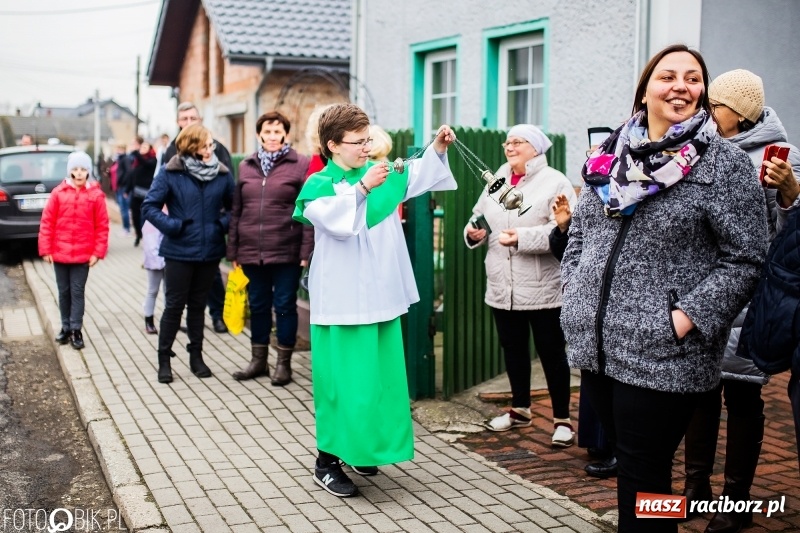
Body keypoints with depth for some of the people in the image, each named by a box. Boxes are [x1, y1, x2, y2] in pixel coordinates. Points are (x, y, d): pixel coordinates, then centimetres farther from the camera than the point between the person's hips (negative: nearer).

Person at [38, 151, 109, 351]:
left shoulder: (96, 194, -5)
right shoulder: (58, 192, -3)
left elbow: (102, 225, -2)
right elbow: (47, 222, 0)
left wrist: (98, 252, -5)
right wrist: (46, 249, -2)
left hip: (83, 254, -1)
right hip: (59, 253, 2)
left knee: (77, 292, 3)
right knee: (64, 292, 12)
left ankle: (76, 330, 10)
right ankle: (66, 327, 23)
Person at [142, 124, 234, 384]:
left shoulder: (222, 173, 1)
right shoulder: (170, 173, -8)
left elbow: (233, 206, 11)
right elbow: (149, 206, -6)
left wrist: (223, 224, -6)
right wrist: (172, 226, -15)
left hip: (210, 252, 3)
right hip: (179, 252, -3)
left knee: (198, 305, 15)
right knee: (174, 305, 4)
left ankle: (196, 355, 27)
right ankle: (164, 359, 16)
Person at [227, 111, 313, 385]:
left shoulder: (300, 165, -3)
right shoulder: (246, 166, 10)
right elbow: (236, 211, 12)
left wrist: (306, 250, -12)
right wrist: (233, 250, 9)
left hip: (286, 251, -4)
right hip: (251, 251, 4)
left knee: (285, 305, 5)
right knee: (258, 305, 13)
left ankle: (284, 363, 17)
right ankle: (258, 360, 26)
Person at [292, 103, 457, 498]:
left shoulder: (379, 174, 7)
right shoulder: (318, 185, -9)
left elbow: (418, 175, 15)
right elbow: (339, 223, -25)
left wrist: (437, 148, -1)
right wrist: (363, 188, -34)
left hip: (381, 295, 6)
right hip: (343, 299, -6)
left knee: (378, 376, 13)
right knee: (344, 380, -5)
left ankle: (362, 449, 28)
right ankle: (327, 462, 7)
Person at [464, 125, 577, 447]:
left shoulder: (555, 182, -7)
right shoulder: (496, 183, 12)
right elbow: (479, 219, 16)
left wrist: (522, 238, -24)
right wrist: (473, 232, -6)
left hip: (542, 288, -6)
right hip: (502, 287, 6)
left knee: (551, 352, 2)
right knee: (513, 349, 16)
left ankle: (562, 419, 13)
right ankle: (520, 409, 32)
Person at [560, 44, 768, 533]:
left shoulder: (725, 164, -6)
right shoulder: (611, 157, 9)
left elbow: (745, 258, -9)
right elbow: (579, 233, 18)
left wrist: (687, 318, -17)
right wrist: (576, 295, 6)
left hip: (662, 355, -5)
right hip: (596, 345, 5)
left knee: (642, 478, 2)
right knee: (625, 461, 18)